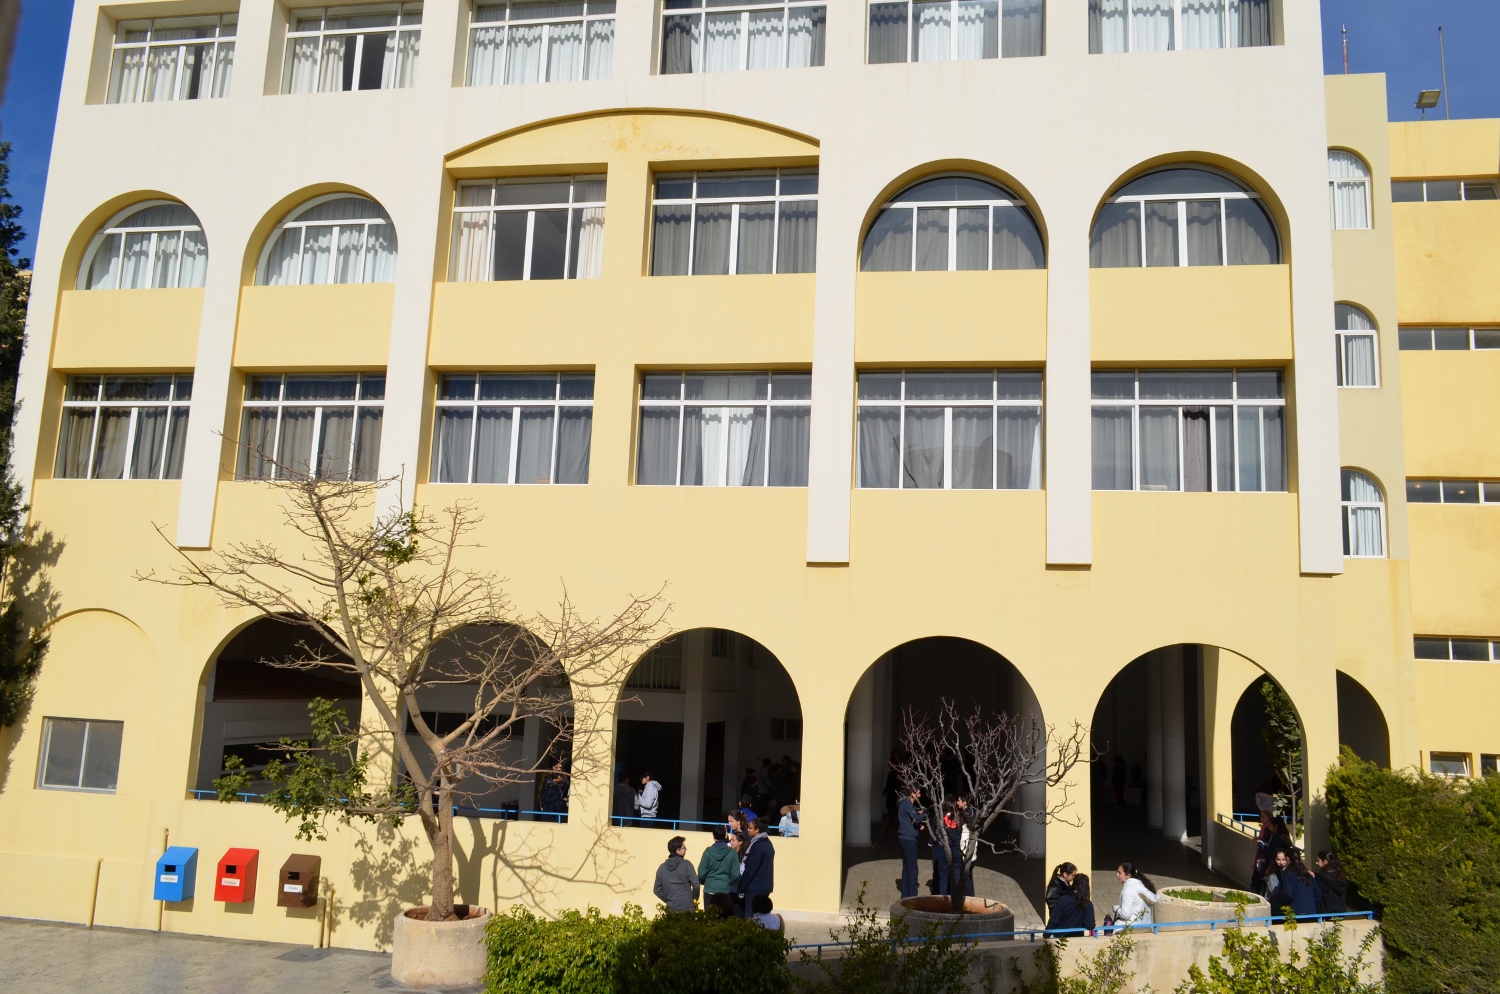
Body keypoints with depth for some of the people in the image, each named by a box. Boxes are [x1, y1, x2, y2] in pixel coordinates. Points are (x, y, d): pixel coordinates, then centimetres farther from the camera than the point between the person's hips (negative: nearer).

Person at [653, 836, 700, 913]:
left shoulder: (662, 867, 6)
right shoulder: (686, 864, -7)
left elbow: (657, 890, 8)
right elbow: (695, 884, -11)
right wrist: (695, 898, 6)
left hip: (671, 908, 4)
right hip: (687, 907, -4)